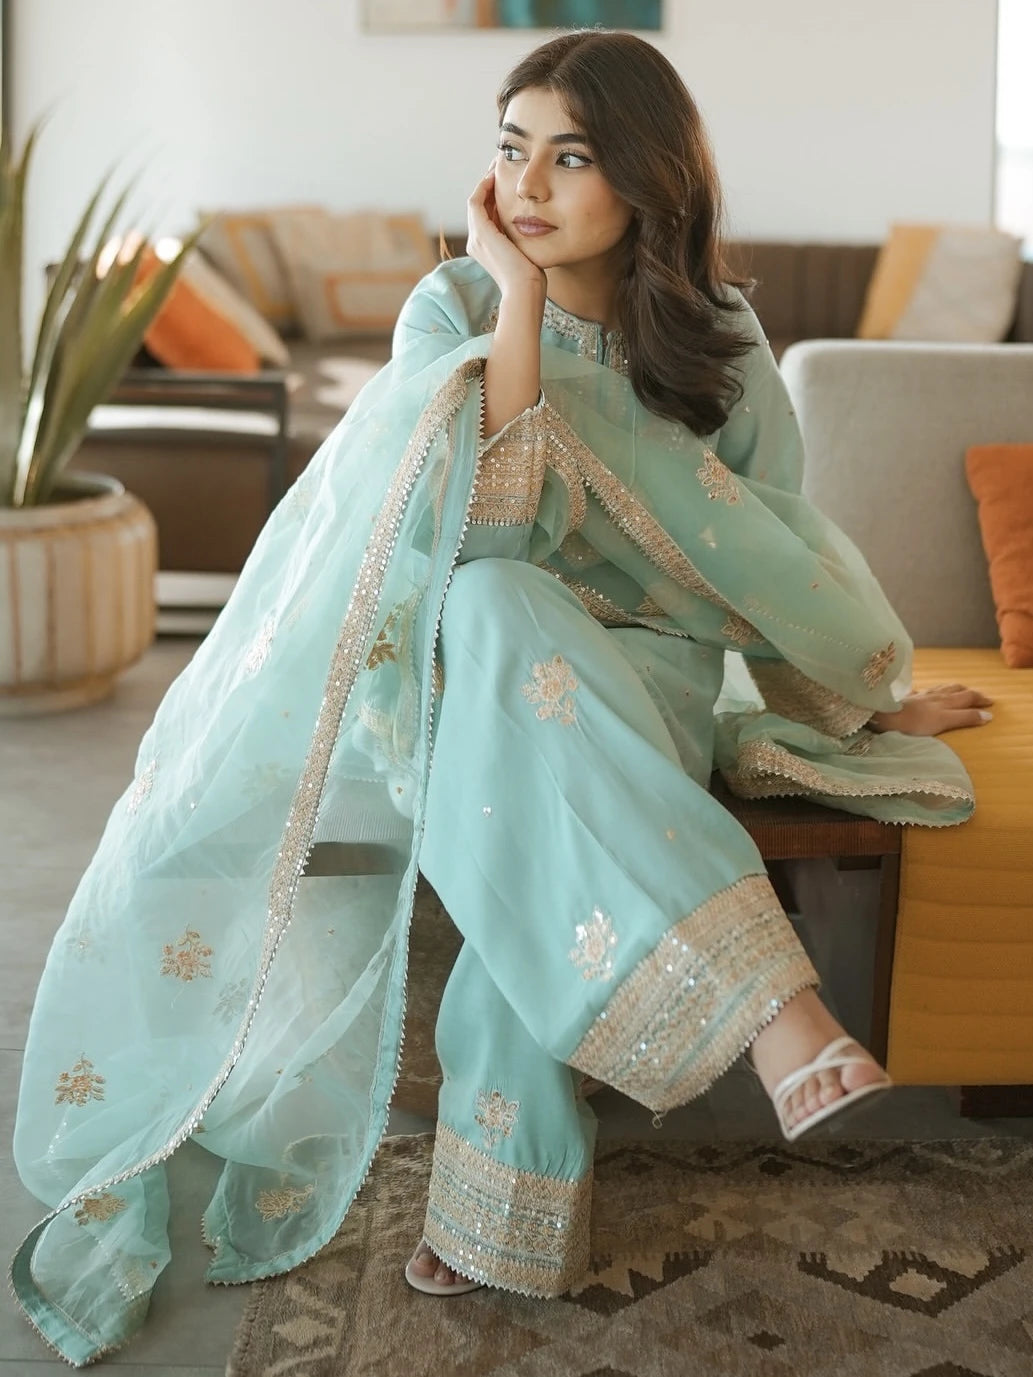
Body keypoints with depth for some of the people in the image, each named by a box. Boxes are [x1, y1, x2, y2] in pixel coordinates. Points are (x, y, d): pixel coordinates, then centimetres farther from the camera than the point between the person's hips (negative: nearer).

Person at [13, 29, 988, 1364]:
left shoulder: (719, 339, 1)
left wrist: (871, 695, 12)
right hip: (462, 666, 1)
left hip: (635, 676, -1)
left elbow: (773, 558, 11)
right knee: (492, 610, -33)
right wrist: (520, 301, -18)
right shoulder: (451, 309, -2)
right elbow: (489, 522, -17)